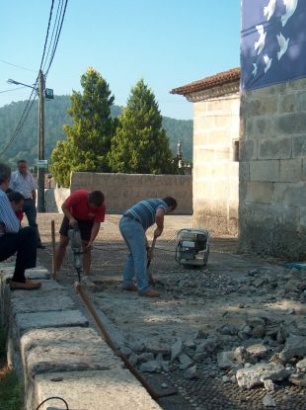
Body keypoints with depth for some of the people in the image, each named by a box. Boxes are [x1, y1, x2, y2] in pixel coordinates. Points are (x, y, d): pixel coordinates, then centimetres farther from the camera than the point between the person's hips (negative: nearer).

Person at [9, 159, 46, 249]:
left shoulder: (30, 176, 8)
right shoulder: (13, 176, -4)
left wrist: (34, 203, 8)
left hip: (29, 201, 3)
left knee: (33, 223, 5)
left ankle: (37, 242, 8)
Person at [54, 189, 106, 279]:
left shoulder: (101, 207, -30)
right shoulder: (79, 195, -36)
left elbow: (96, 224, -25)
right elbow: (64, 207, -23)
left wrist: (91, 241, -33)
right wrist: (71, 218, -38)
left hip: (87, 221, 0)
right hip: (72, 217, 0)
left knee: (86, 247, -7)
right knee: (63, 242, -3)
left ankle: (86, 276, -1)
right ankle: (55, 271, 4)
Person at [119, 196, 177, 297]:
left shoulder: (151, 204, 33)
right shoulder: (162, 204, 7)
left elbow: (141, 230, 33)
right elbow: (159, 215, -21)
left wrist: (147, 248, 33)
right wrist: (160, 228, -2)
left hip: (124, 223, 9)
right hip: (132, 224, -9)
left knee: (133, 254, 22)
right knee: (140, 257, -6)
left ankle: (127, 283, 26)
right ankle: (144, 288, -5)